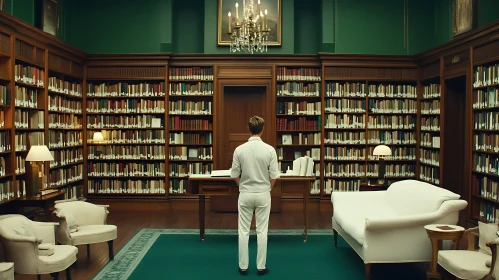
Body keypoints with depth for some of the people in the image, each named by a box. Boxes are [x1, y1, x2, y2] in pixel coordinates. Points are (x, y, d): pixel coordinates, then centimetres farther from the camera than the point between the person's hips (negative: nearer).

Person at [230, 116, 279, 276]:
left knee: (243, 231, 9)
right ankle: (261, 266, 15)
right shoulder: (269, 149, -10)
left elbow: (234, 175, -2)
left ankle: (243, 266, 16)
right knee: (262, 231, 8)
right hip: (263, 194, 0)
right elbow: (274, 176, -6)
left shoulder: (239, 149, -8)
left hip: (245, 194, 0)